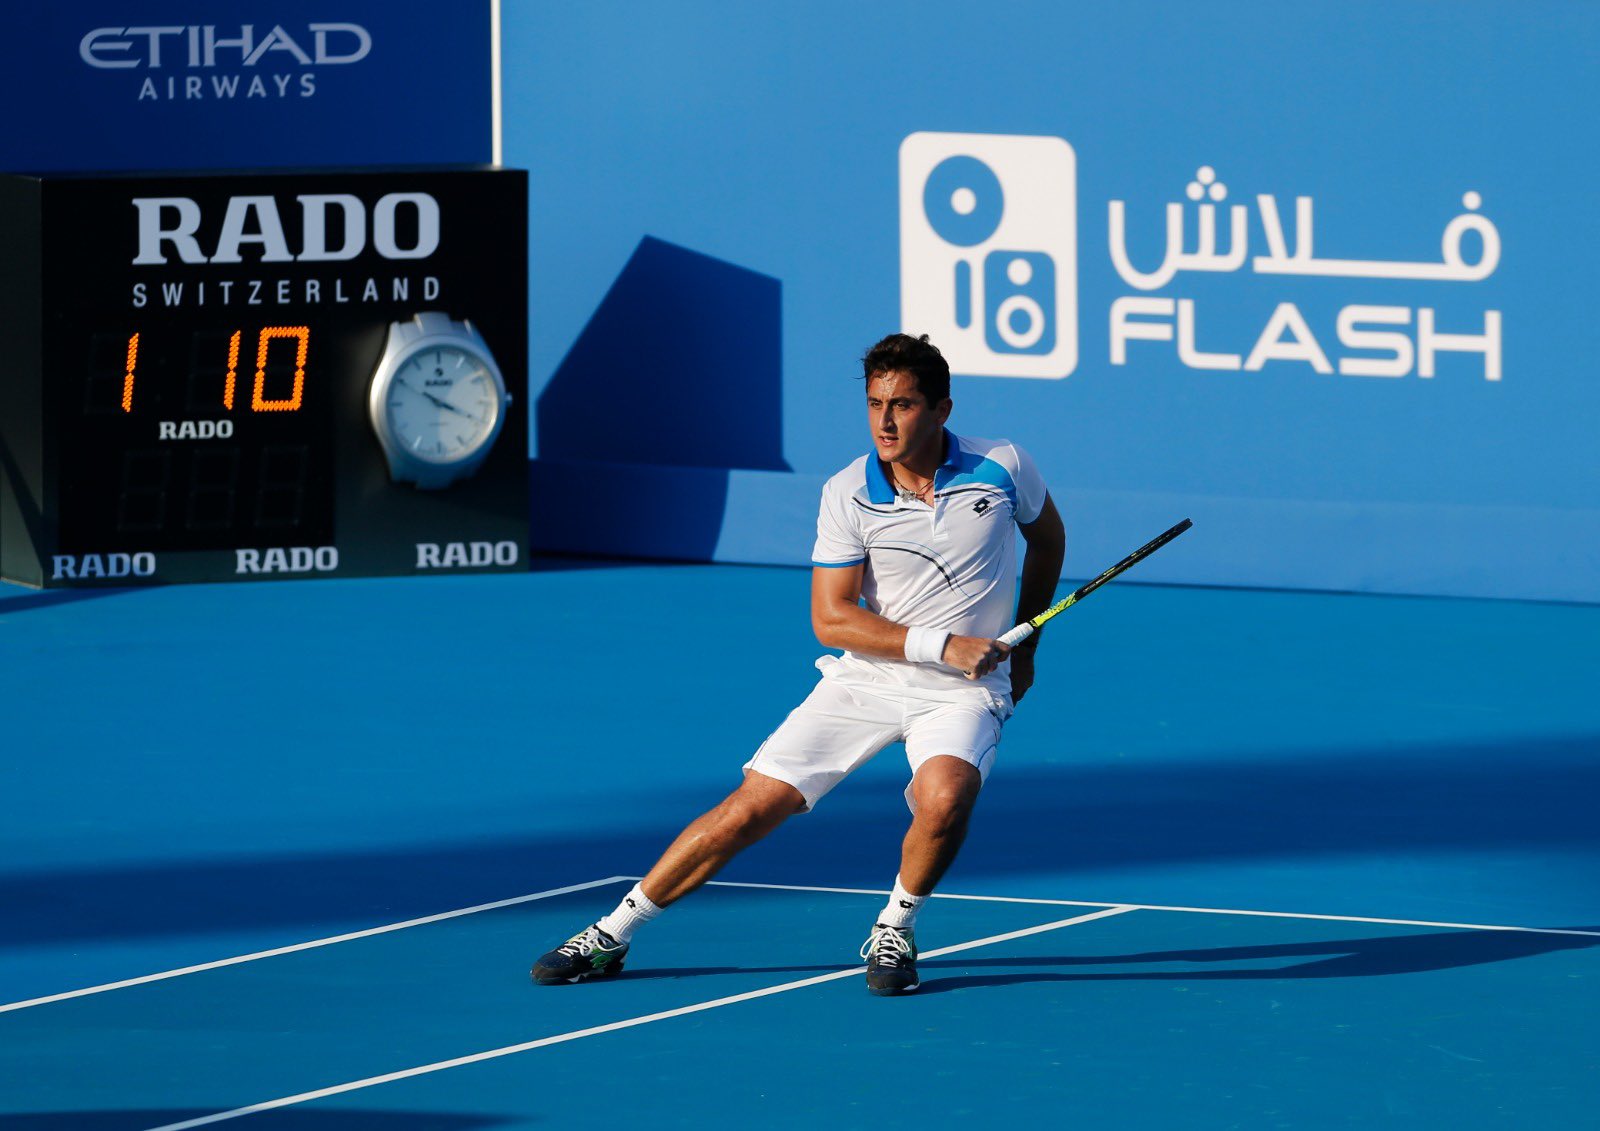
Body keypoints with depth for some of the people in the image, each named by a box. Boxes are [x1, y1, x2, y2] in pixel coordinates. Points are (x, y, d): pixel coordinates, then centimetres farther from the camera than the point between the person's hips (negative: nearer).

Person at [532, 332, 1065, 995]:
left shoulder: (1005, 468, -8)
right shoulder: (848, 495, -10)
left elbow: (1047, 536, 15)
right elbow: (831, 619, -13)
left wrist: (1023, 648, 15)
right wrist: (942, 644, -22)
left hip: (964, 691, -1)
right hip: (866, 678, 1)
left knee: (943, 798, -33)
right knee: (751, 808, -7)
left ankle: (895, 930, -4)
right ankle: (611, 935, 7)